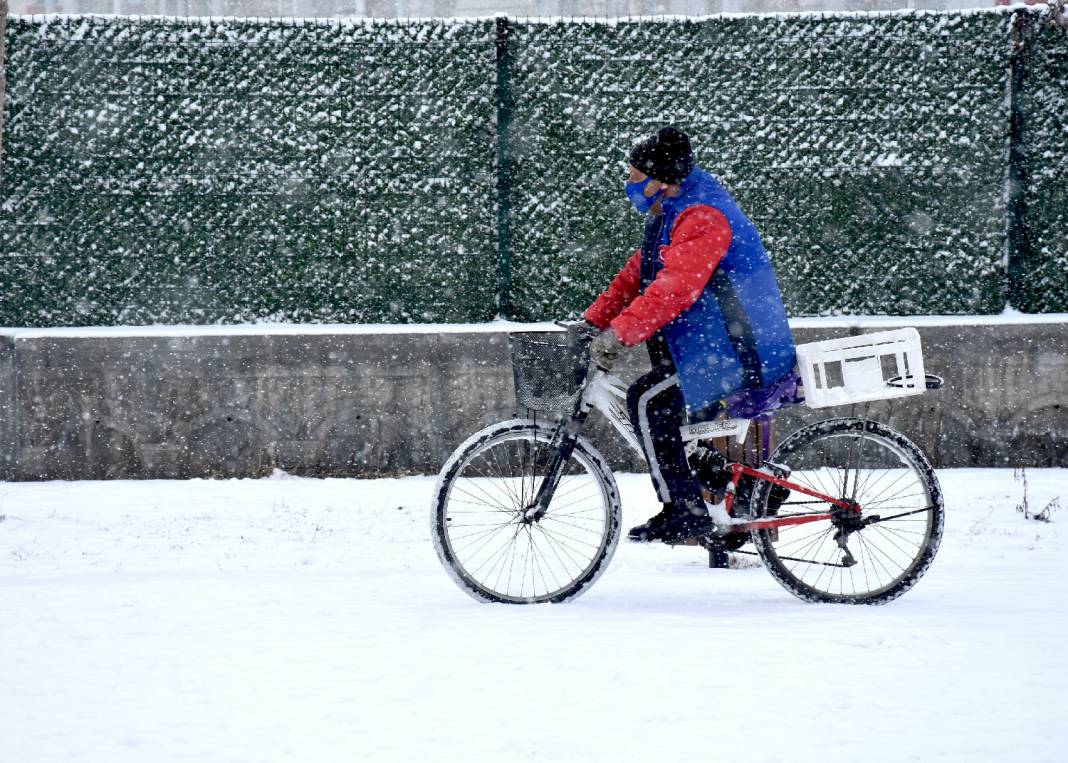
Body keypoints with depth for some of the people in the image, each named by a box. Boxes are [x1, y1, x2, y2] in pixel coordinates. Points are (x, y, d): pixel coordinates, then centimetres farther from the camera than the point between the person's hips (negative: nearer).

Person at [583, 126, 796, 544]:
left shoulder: (702, 217, -21)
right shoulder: (670, 212, 13)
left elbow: (675, 287, -31)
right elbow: (637, 274, 18)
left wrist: (618, 334, -35)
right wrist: (592, 321, 9)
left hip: (736, 350, -11)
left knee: (648, 400, -19)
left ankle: (684, 510, -18)